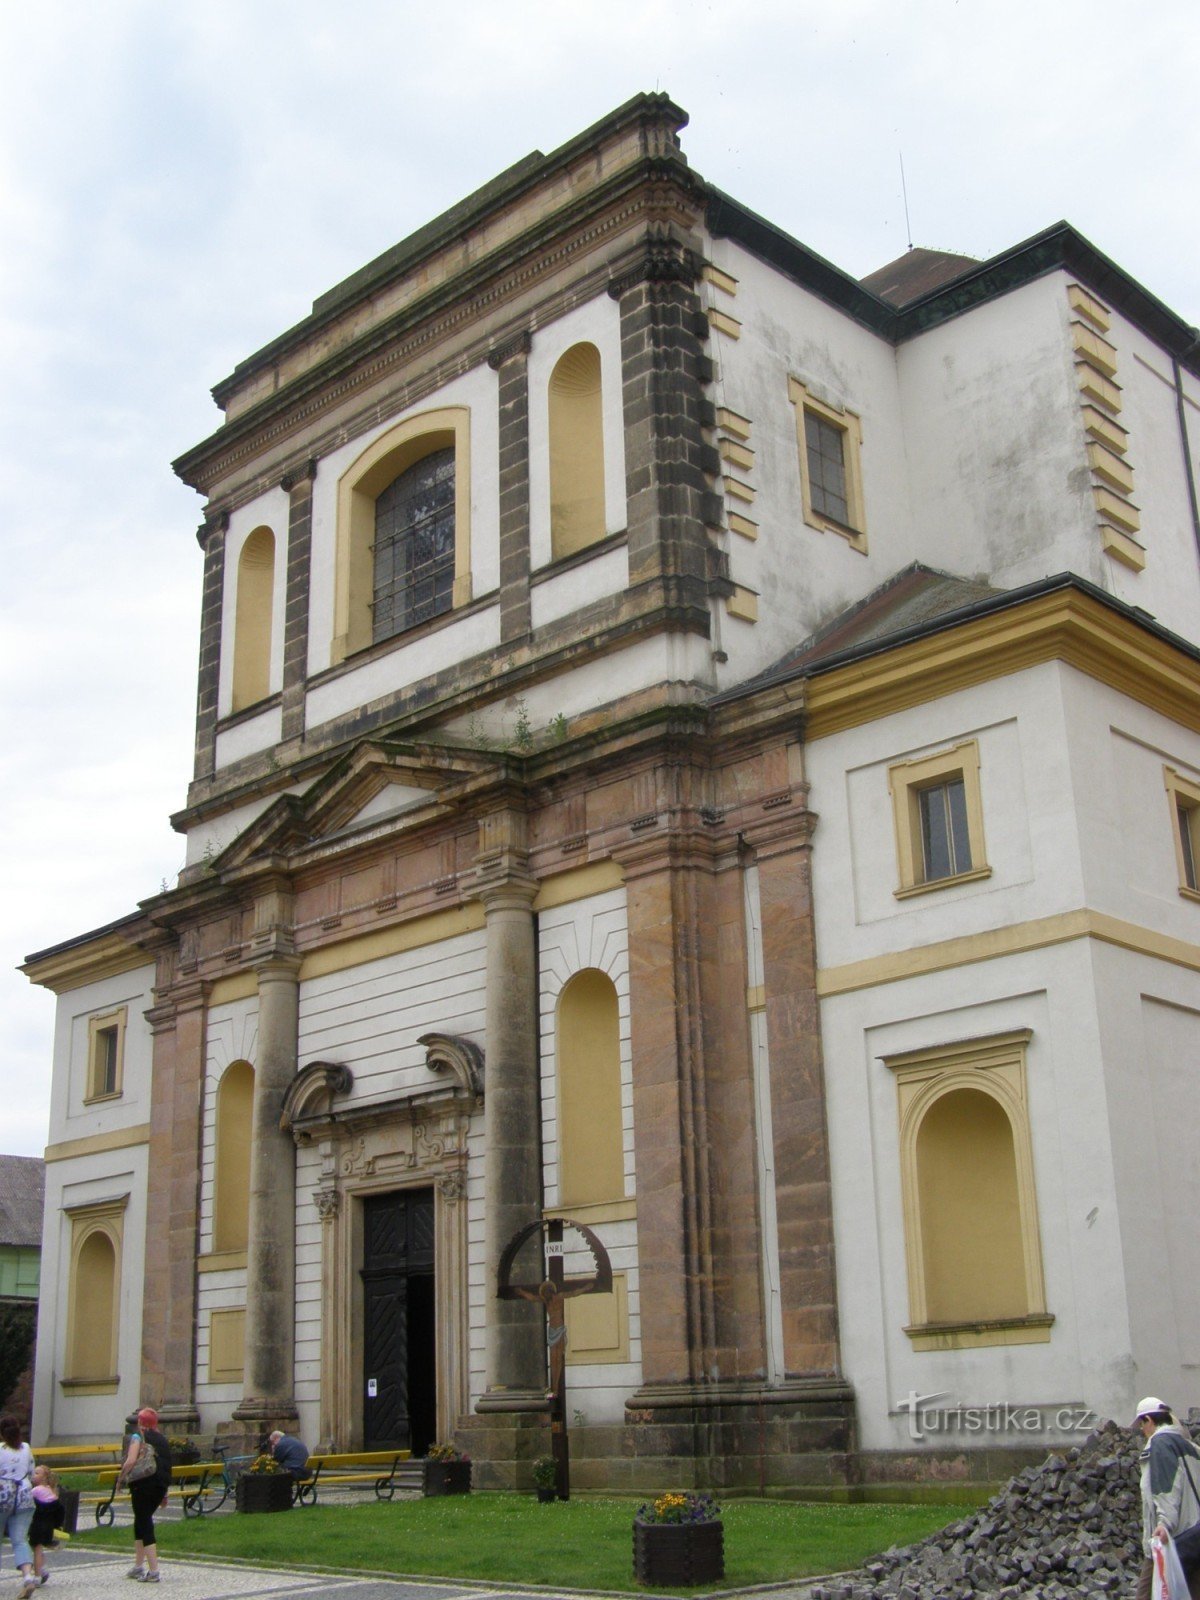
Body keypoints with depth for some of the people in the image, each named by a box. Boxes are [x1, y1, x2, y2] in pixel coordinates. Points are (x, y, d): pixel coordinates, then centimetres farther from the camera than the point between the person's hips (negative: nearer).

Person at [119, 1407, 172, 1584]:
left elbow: (130, 1462, -18)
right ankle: (138, 1566, 29)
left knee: (145, 1524, -2)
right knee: (142, 1521, 22)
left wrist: (122, 1477, -2)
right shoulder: (162, 1439, 13)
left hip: (143, 1485, -7)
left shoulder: (138, 1437, -4)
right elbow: (167, 1466, 13)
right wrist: (165, 1493, 19)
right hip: (161, 1486, 7)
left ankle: (153, 1571, -8)